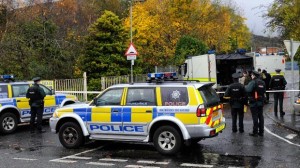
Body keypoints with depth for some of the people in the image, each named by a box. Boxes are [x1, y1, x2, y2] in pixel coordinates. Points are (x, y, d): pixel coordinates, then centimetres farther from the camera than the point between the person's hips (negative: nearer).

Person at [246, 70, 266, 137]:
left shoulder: (253, 82, -15)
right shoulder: (262, 82, 9)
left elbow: (248, 90, -27)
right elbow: (264, 91, 16)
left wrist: (246, 87, -7)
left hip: (254, 102, -7)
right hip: (261, 102, 7)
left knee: (255, 117, -3)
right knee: (261, 117, 11)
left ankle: (255, 132, 1)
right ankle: (261, 132, 16)